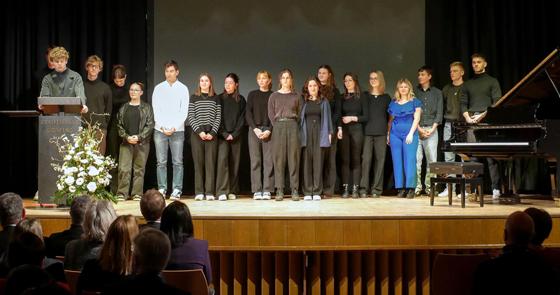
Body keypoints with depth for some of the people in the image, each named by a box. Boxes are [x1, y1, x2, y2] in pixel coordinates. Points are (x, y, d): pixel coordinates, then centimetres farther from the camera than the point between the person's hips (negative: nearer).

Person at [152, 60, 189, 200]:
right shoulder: (158, 88, 9)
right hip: (160, 130, 1)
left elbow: (184, 111, 0)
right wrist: (163, 127, -7)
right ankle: (161, 189, 7)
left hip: (177, 130, -1)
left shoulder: (183, 89, 6)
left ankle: (177, 191, 1)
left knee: (177, 162, -2)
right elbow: (155, 110, 4)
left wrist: (174, 127, -9)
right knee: (161, 162, 2)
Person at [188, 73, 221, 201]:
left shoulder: (215, 98, 10)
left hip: (211, 134, 0)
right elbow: (190, 117, 2)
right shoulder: (194, 97, 8)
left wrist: (212, 133, -7)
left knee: (210, 163, -2)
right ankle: (199, 192, 4)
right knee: (198, 163, 0)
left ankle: (209, 192, 0)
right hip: (197, 134, 0)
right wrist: (199, 131, -10)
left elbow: (218, 117, 5)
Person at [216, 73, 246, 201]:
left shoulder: (241, 100, 8)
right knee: (222, 159, -14)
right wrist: (224, 134, -8)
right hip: (222, 135, -1)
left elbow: (242, 119, 4)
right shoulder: (220, 98, 6)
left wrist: (234, 134, -7)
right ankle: (222, 192, -16)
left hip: (236, 135, 2)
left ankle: (232, 191, 8)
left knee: (235, 162, 1)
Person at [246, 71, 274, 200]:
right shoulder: (252, 95, 11)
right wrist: (255, 129, -8)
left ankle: (267, 190, -1)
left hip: (269, 130, -1)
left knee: (269, 160, -5)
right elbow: (248, 113, 5)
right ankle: (257, 191, 0)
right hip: (254, 130, 1)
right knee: (255, 160, -2)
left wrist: (269, 130, -11)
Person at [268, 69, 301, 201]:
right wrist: (277, 126, -4)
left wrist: (293, 125, 0)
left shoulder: (296, 96, 10)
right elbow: (271, 114, 5)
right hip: (278, 127, 0)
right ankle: (279, 190, 1)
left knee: (293, 158, -2)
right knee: (279, 159, -2)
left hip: (292, 126, 0)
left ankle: (295, 190, 1)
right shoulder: (274, 96, 8)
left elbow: (298, 113, 11)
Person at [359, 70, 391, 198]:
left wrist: (389, 132, 5)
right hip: (367, 132, -1)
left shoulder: (386, 97, 14)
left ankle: (377, 189, 3)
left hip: (381, 132, 1)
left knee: (380, 159, -2)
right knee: (366, 159, -9)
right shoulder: (365, 96, 11)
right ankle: (363, 188, -6)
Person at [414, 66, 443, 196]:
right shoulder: (414, 92, 9)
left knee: (432, 159, -2)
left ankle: (429, 186, 5)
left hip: (431, 129, 0)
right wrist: (419, 128, -7)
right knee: (416, 158, -6)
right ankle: (417, 186, -1)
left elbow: (439, 113, 6)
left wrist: (432, 129, -6)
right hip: (416, 129, 0)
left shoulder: (437, 93, 11)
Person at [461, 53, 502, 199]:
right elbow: (463, 103, 14)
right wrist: (468, 117, -4)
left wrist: (483, 115, -12)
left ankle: (496, 189, -8)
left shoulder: (492, 81, 9)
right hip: (471, 123, 3)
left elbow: (497, 103, -1)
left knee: (491, 157, -8)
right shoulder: (468, 84, 20)